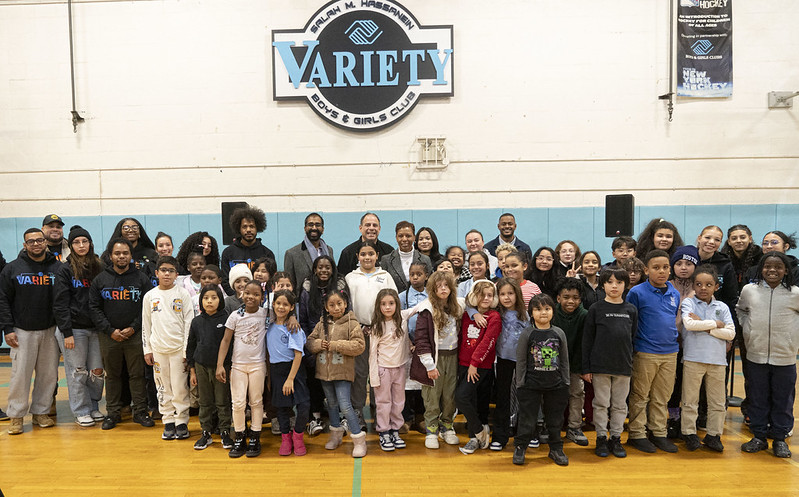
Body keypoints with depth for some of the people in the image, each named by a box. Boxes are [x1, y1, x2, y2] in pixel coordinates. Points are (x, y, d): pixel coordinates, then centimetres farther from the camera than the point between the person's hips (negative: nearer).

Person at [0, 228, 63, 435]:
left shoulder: (58, 268, 4)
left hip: (51, 331, 2)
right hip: (22, 332, -1)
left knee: (48, 374, 6)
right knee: (20, 374, 0)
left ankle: (41, 412, 19)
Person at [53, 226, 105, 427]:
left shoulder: (98, 268, 8)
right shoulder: (65, 271, -3)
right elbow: (60, 305, -6)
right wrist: (66, 333, -11)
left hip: (95, 328, 4)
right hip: (74, 328, -3)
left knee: (97, 370, 6)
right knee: (77, 372, 3)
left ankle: (93, 406, 24)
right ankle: (81, 411, 16)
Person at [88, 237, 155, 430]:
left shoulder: (141, 279, 3)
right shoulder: (100, 280, 6)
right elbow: (94, 308, 3)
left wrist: (133, 328, -10)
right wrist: (110, 330, -8)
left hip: (135, 335, -1)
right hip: (109, 336, 1)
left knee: (138, 374, 3)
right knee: (112, 375, 10)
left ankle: (140, 411, 13)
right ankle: (112, 413, 21)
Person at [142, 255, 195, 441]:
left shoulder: (183, 293, -1)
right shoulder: (150, 296, 6)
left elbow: (189, 322, -2)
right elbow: (146, 325, 10)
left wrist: (187, 350, -6)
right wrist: (147, 350, 5)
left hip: (179, 348, -2)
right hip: (158, 348, 2)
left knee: (180, 388, 0)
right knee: (163, 388, 8)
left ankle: (181, 422, 12)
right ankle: (168, 422, 19)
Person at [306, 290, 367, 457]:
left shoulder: (351, 323, -9)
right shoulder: (322, 324, 5)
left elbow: (359, 345, -16)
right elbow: (309, 341, 10)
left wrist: (337, 345, -19)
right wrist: (318, 344, -12)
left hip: (343, 371, -5)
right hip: (324, 370, 5)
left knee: (345, 405, -9)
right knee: (331, 404, 19)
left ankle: (359, 439, 3)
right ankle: (336, 434, 37)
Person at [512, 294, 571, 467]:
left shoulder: (559, 333, 2)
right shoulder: (527, 333, -5)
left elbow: (565, 360, 9)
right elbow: (521, 360, -2)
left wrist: (565, 384, 8)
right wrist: (520, 384, -3)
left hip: (556, 385, 3)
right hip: (531, 384, -2)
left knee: (555, 419, 13)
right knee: (527, 418, 4)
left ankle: (556, 449, 29)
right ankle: (520, 447, 19)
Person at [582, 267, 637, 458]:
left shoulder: (631, 310, 6)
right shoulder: (596, 309, -2)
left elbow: (635, 337, 11)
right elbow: (587, 340, -2)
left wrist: (634, 363, 6)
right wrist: (586, 368, -5)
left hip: (624, 366, 3)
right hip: (600, 365, -2)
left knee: (620, 405, 10)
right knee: (601, 404, 5)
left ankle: (616, 438, 23)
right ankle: (601, 438, 18)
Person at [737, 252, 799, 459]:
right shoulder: (749, 290, -1)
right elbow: (741, 310, 16)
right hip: (756, 355, 1)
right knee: (757, 399, 10)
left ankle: (780, 438, 25)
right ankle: (759, 436, 23)